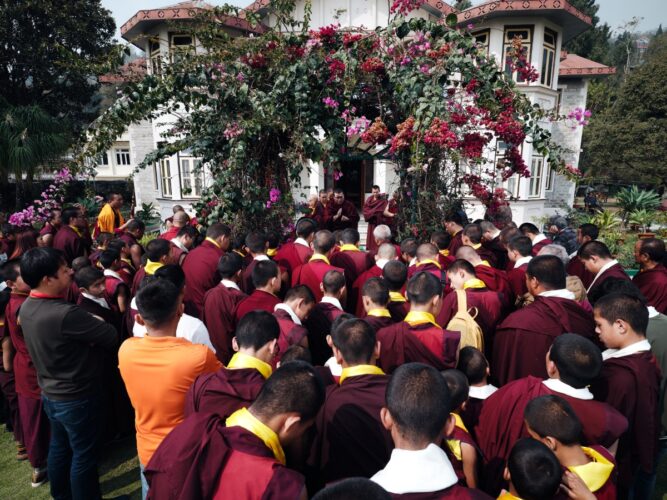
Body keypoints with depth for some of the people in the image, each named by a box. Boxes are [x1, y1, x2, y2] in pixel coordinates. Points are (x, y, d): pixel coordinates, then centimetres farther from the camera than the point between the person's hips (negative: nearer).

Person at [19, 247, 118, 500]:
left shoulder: (27, 306, -5)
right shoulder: (65, 314, -34)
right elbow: (112, 336, -25)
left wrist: (88, 325, -11)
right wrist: (94, 324, -6)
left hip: (50, 392, 9)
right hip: (76, 397, -9)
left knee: (59, 447, 27)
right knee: (84, 454, 12)